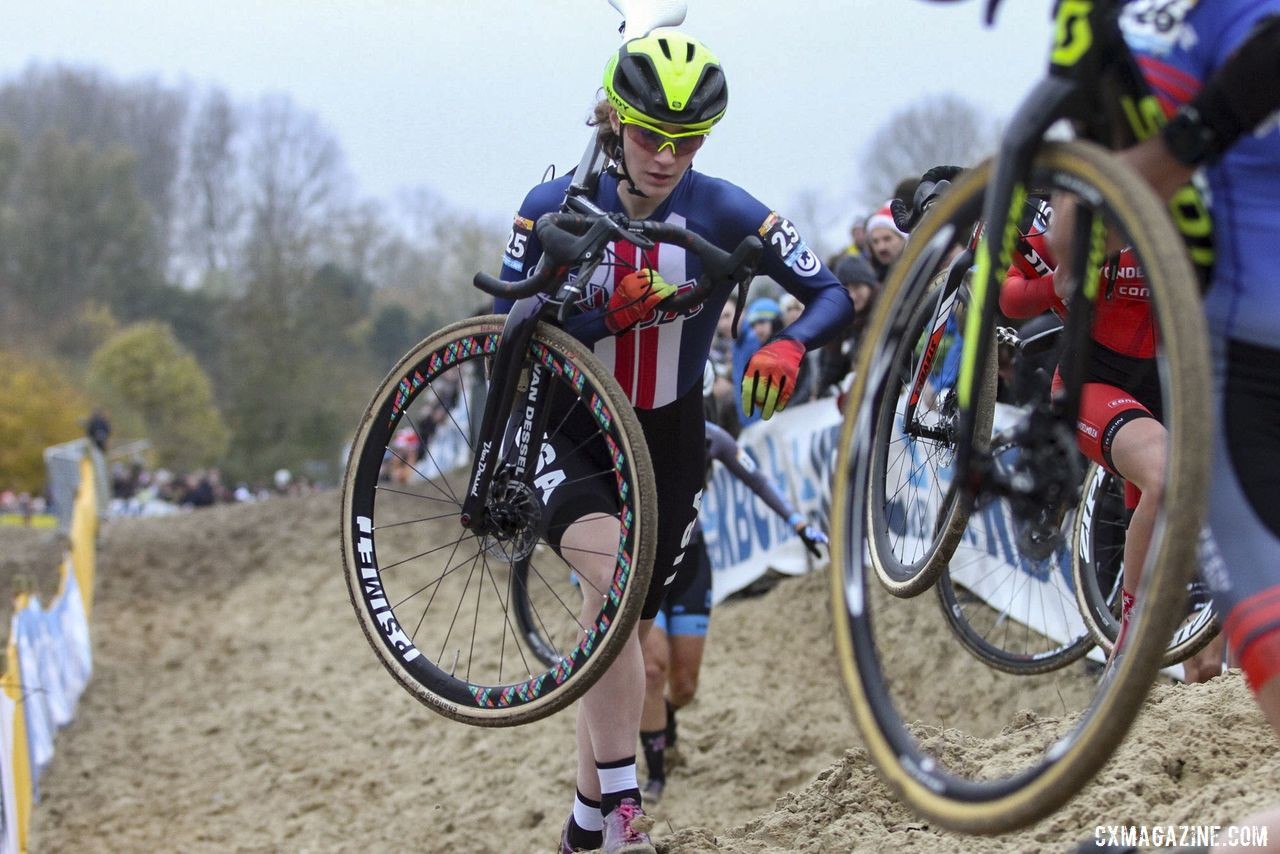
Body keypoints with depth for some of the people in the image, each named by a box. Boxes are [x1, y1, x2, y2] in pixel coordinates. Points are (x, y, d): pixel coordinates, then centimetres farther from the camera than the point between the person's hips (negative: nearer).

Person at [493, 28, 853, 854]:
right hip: (568, 433, -2)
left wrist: (788, 346, -34)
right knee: (613, 576, -30)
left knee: (624, 625, 9)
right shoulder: (554, 209, -14)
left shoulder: (725, 213, -13)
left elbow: (835, 295, -12)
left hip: (668, 439, 2)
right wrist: (608, 315, -31)